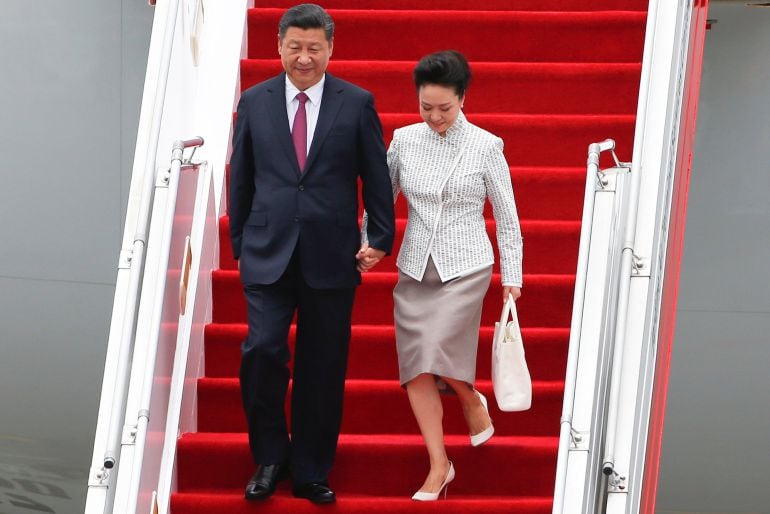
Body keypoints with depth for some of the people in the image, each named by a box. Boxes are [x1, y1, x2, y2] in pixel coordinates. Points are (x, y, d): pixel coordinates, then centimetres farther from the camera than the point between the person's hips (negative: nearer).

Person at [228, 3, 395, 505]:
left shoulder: (357, 104, 0)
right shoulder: (255, 102, 4)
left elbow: (376, 177, 4)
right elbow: (241, 179, 10)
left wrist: (381, 237, -1)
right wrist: (240, 244, 10)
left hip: (332, 256, 0)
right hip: (268, 252, 0)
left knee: (322, 370, 5)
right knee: (262, 351, -13)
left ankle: (311, 473, 19)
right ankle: (270, 458, 8)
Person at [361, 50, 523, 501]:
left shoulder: (485, 147, -6)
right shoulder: (405, 140, 1)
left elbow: (507, 216, 1)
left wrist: (512, 277, 1)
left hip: (465, 268, -3)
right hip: (415, 268, 4)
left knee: (438, 350, -17)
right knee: (415, 365, -3)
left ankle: (473, 402, 17)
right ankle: (439, 465, 6)